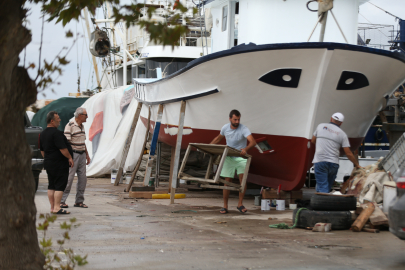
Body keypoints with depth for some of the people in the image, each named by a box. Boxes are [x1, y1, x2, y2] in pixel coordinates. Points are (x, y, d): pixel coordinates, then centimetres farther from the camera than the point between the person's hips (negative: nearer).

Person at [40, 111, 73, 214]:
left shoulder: (43, 134, 12)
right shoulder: (56, 133, -17)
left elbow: (42, 150, 20)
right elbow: (62, 148, -20)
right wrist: (70, 158, -9)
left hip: (48, 162, 9)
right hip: (59, 163, -9)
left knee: (51, 186, 11)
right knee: (60, 186, -6)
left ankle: (52, 207, 14)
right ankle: (57, 208, -9)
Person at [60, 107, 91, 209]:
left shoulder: (82, 126, 14)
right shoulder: (70, 126, -12)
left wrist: (87, 155, 19)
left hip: (82, 155, 8)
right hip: (73, 154, -8)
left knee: (82, 178, 6)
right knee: (68, 178, -7)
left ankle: (79, 201, 13)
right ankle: (61, 201, -1)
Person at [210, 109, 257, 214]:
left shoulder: (243, 129, -19)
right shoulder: (225, 128, -3)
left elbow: (253, 142, -33)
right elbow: (218, 138, 18)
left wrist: (246, 149, -52)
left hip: (241, 157, -3)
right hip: (229, 157, 3)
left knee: (243, 179, -16)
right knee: (227, 182, 3)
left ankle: (240, 204, -5)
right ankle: (225, 206, 9)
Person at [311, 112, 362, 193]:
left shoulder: (321, 126, 6)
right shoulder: (342, 134, 5)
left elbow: (313, 141, 21)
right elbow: (348, 153, 2)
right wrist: (357, 164, 14)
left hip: (320, 161, -1)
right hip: (333, 162, 1)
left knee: (322, 187, -5)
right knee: (328, 187, 16)